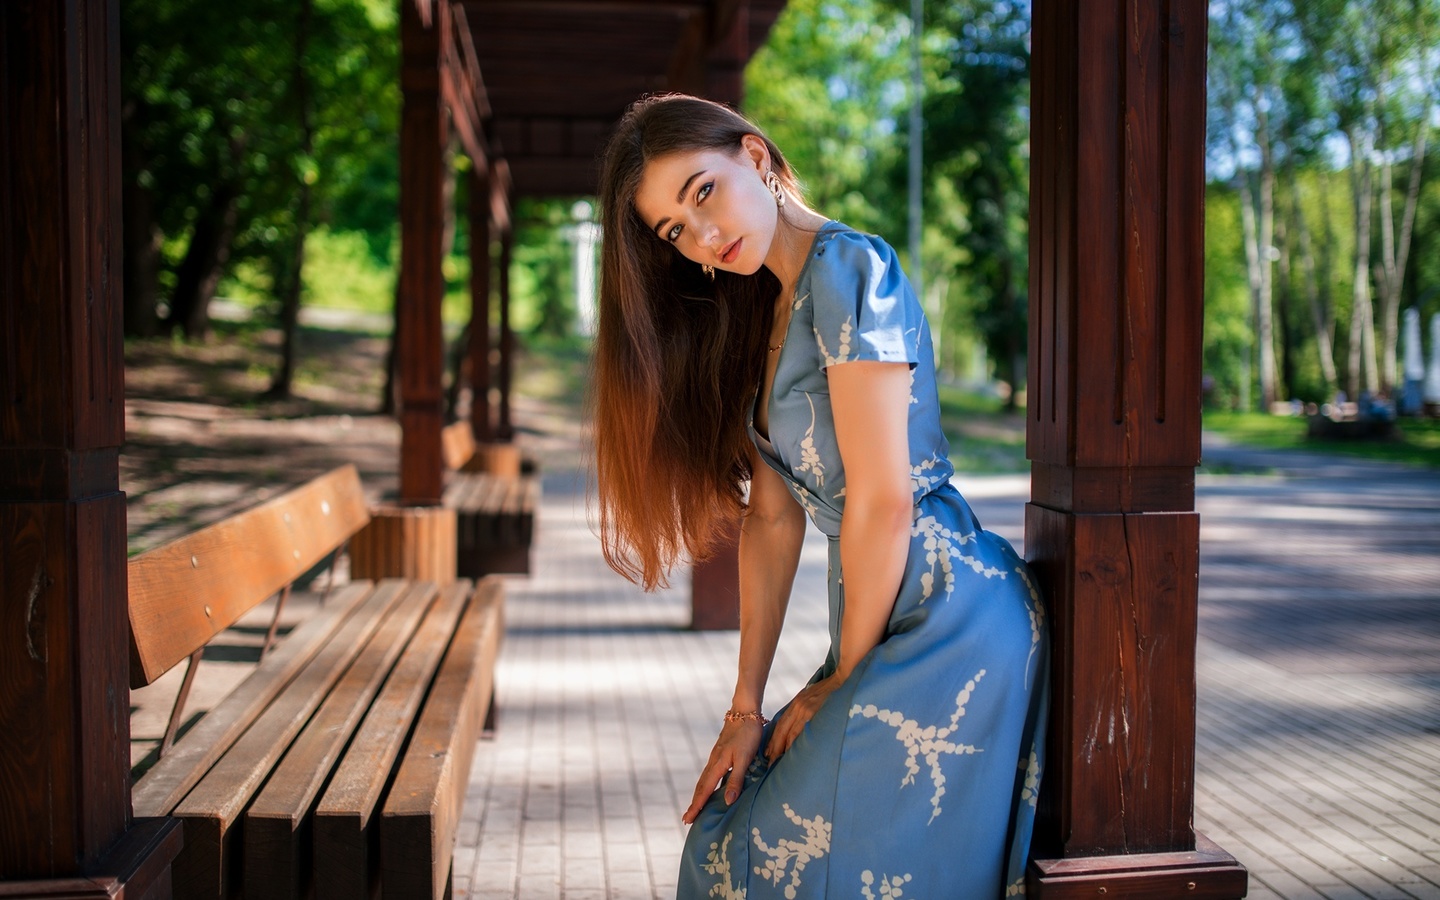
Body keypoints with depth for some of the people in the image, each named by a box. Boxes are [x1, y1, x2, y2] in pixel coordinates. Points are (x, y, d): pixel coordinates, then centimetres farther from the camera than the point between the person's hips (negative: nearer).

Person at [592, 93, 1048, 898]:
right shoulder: (765, 316, 14)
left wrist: (845, 679, -7)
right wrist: (746, 706, 7)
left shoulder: (844, 266, -14)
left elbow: (884, 499, -18)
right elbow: (773, 515, 10)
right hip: (891, 626, 9)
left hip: (945, 618, -9)